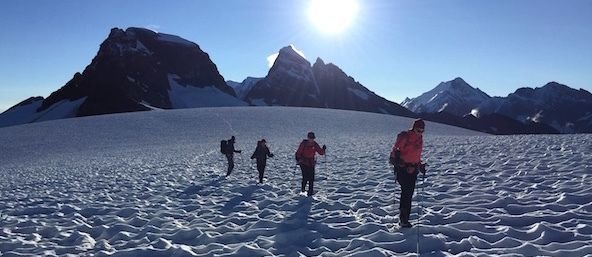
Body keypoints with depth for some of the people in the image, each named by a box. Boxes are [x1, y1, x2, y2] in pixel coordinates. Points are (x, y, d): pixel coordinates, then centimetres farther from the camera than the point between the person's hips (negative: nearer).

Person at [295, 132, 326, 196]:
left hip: (311, 164, 3)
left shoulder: (315, 144, 1)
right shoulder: (303, 144, -7)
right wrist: (298, 159, -20)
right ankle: (303, 188, 16)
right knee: (305, 177, -11)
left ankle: (310, 191, 9)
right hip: (303, 163, -3)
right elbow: (298, 153, -5)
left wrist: (323, 149, -18)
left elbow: (321, 152, 2)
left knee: (311, 178, -3)